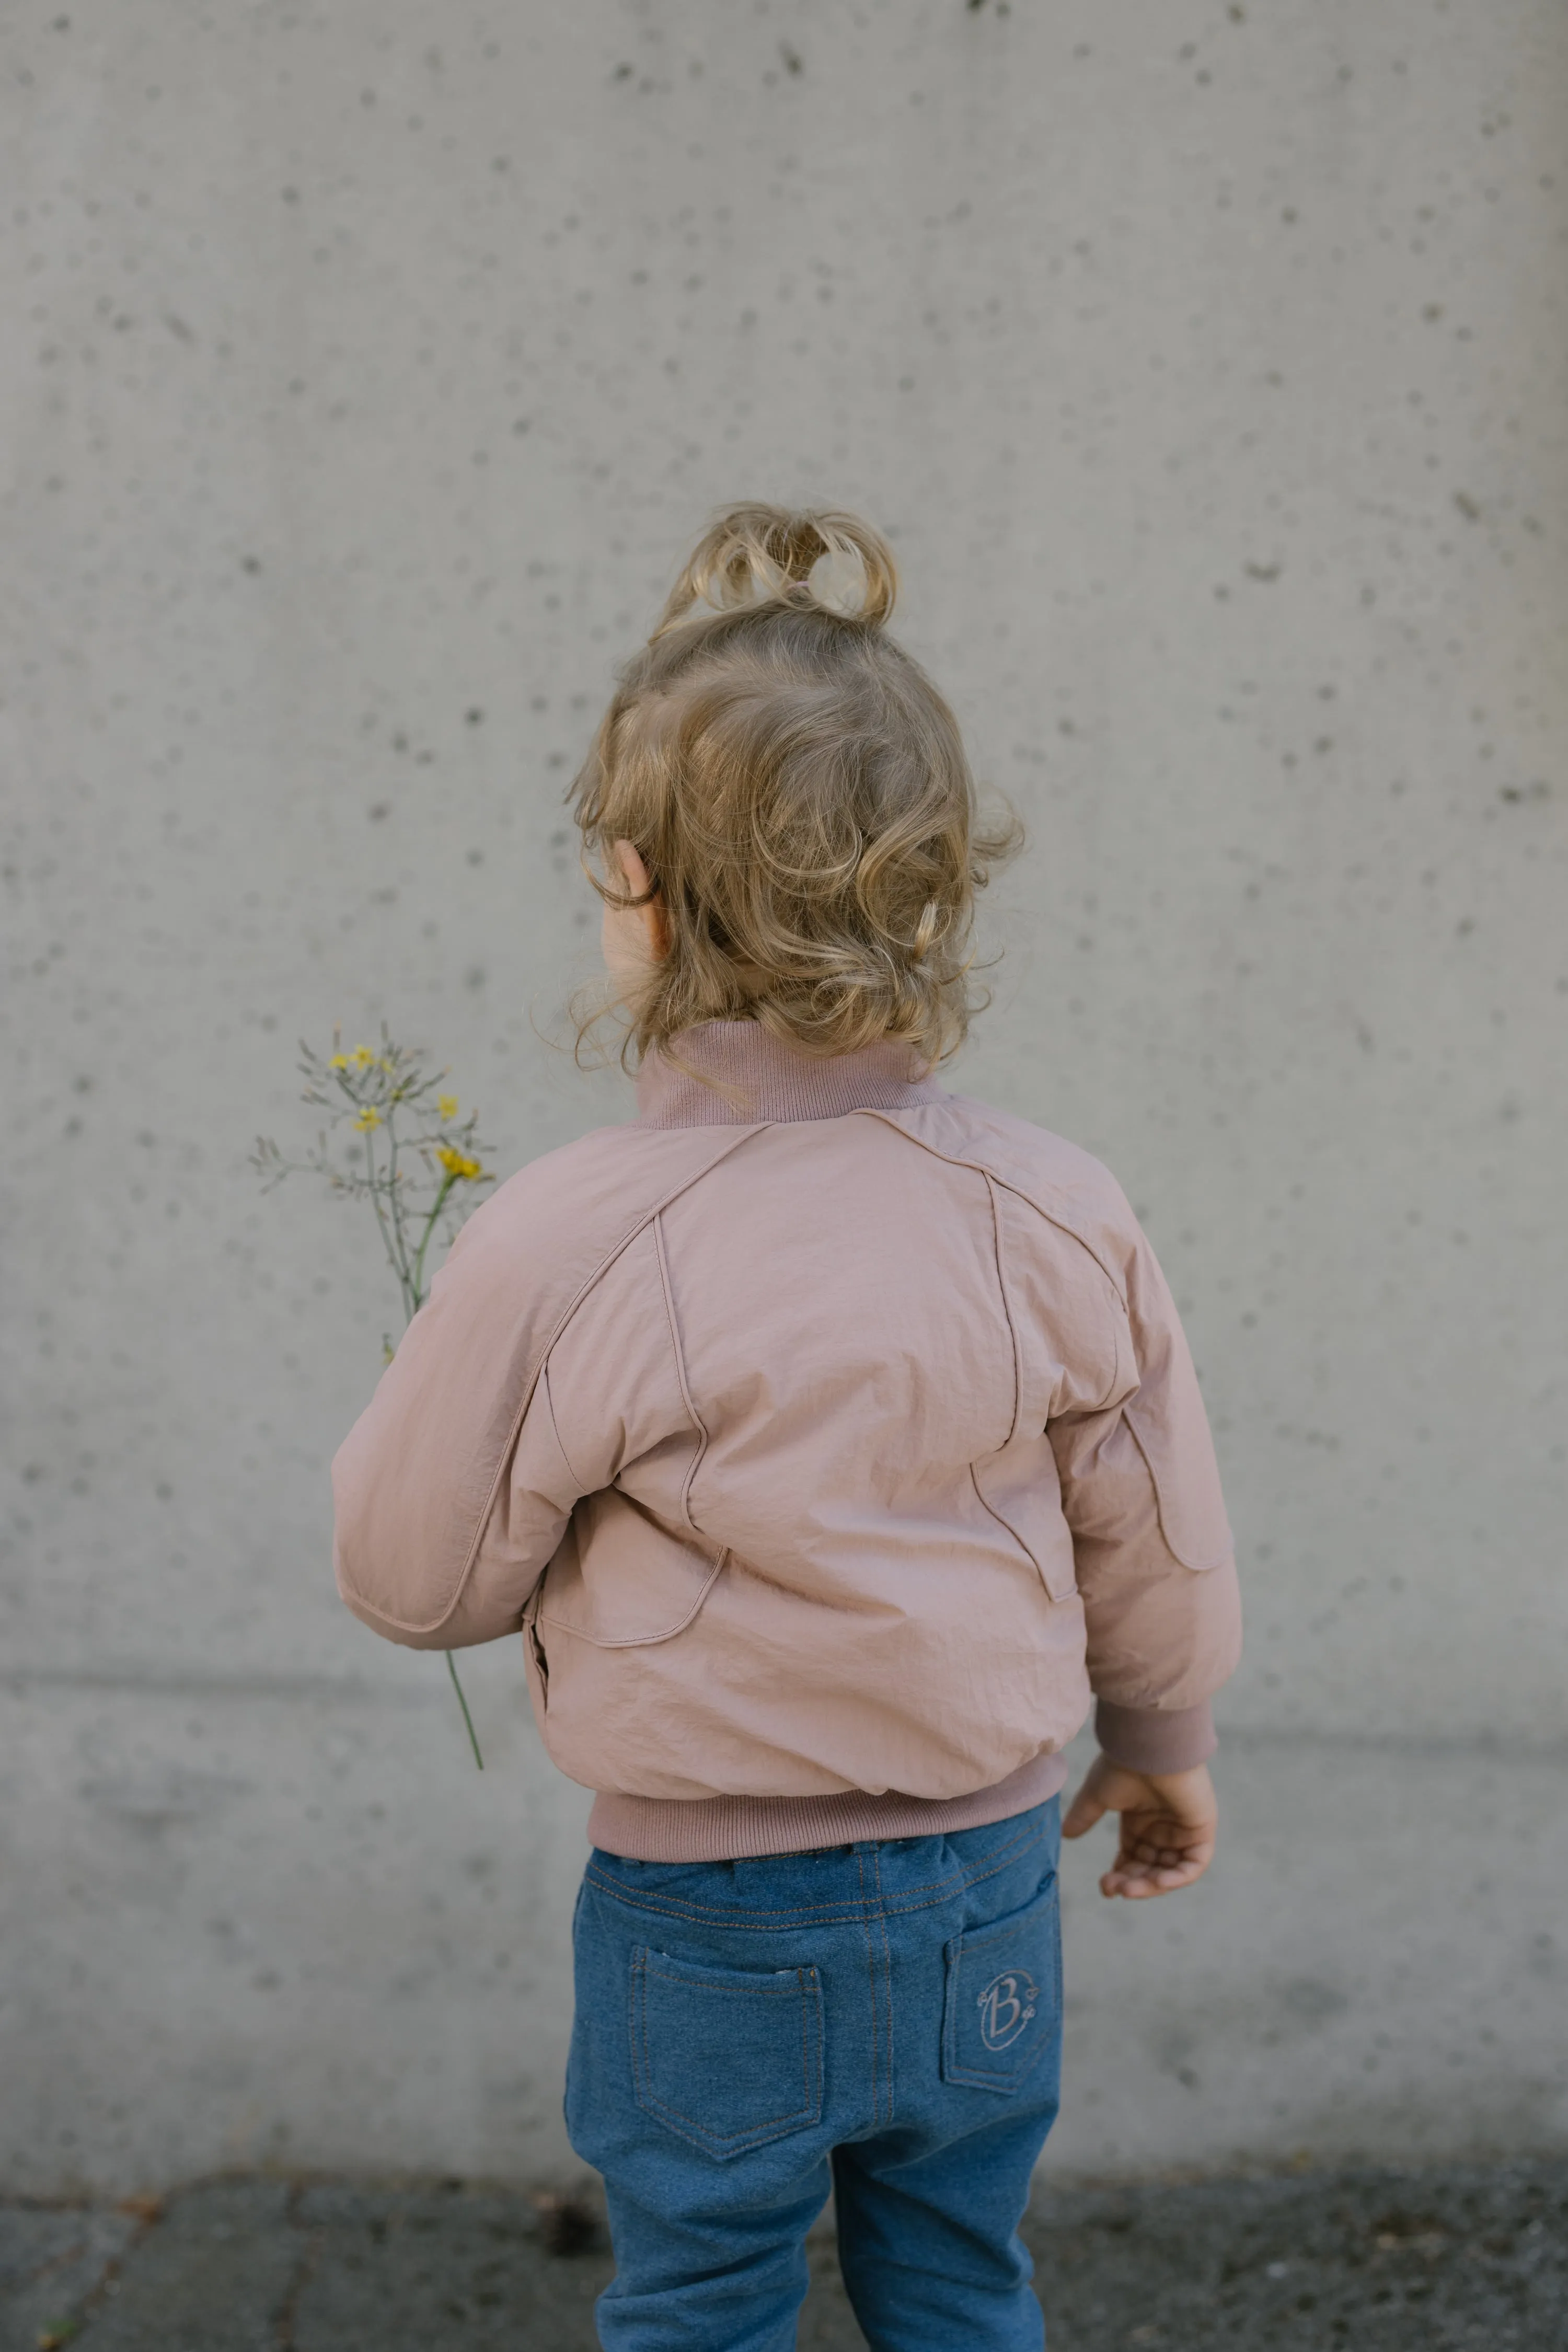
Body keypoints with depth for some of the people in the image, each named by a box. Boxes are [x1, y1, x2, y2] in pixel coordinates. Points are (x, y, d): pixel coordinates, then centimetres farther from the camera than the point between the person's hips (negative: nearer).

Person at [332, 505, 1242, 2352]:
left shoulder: (563, 1248, -23)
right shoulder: (1059, 1219, -13)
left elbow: (415, 1576, -10)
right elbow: (1154, 1545, 1)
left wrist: (419, 1403, 10)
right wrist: (1161, 1745, 20)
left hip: (709, 1934, -3)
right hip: (989, 1893, 3)